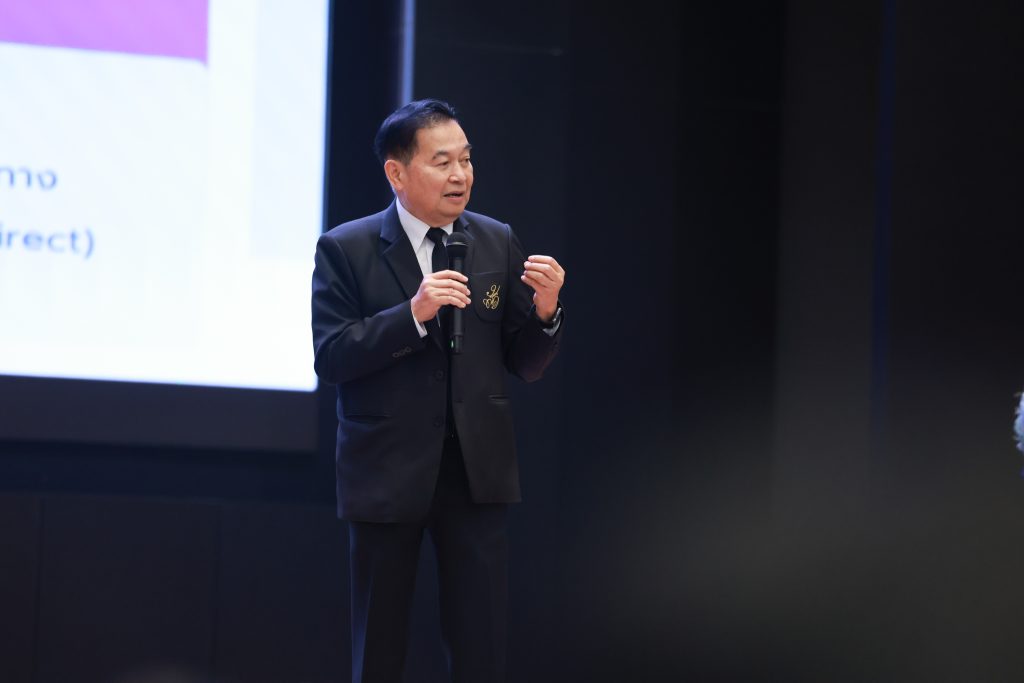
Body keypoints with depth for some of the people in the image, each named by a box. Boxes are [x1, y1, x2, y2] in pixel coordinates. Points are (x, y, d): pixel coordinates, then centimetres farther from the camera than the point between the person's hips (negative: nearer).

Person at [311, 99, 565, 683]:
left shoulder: (498, 243, 6)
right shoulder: (346, 250, -3)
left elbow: (526, 365, 7)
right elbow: (330, 356, -12)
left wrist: (544, 310, -14)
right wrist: (413, 314, -23)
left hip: (478, 469, 2)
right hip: (387, 475, -2)